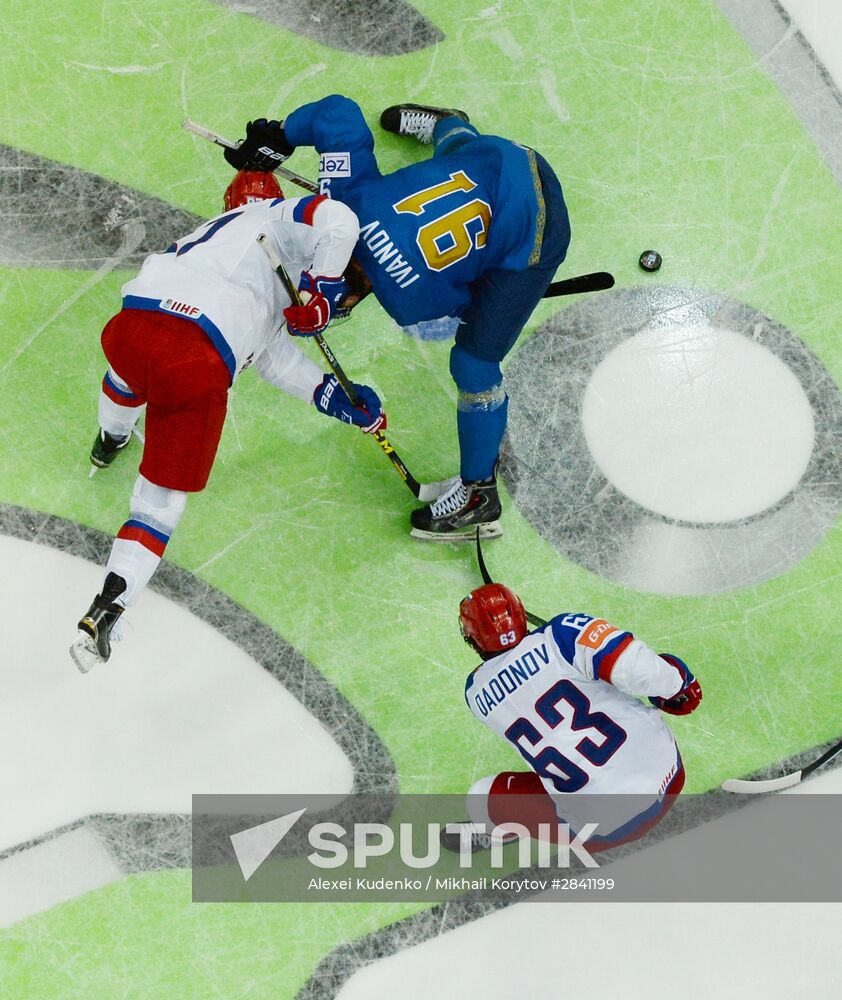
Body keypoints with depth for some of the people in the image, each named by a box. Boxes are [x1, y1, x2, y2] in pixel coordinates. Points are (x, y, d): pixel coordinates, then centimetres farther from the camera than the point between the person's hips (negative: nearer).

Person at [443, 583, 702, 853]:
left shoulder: (476, 693, 2)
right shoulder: (562, 634, -9)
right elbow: (634, 666, -21)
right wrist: (677, 684, -2)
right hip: (669, 776, 1)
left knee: (483, 797, 18)